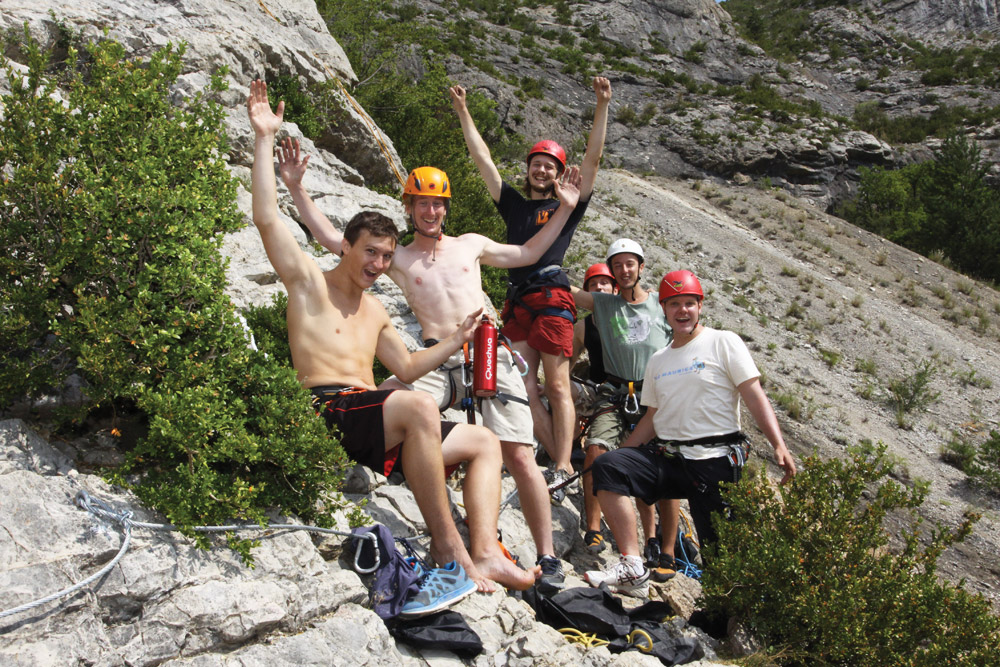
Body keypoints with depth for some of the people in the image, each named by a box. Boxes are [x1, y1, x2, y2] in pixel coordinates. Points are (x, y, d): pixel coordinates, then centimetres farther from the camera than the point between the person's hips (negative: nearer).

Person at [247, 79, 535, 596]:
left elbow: (406, 367, 33)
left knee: (485, 442, 3)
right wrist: (265, 138, -8)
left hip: (376, 430, 8)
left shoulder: (374, 311, 26)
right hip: (329, 412, -8)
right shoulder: (310, 284, 5)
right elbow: (267, 219, -7)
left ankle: (485, 553, -17)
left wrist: (455, 341, 24)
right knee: (418, 407, -36)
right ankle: (447, 544, -30)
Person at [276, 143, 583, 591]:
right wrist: (295, 187, 7)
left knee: (519, 456, -10)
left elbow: (527, 253, 32)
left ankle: (547, 555, 3)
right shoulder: (397, 258, 16)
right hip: (438, 363, 0)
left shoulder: (470, 244, 21)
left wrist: (565, 208, 27)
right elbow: (332, 239, 11)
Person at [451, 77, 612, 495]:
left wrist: (602, 106, -2)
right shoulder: (514, 205, 23)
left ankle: (563, 466, -11)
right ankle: (559, 462, 3)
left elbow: (593, 159, 4)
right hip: (517, 300, 5)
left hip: (551, 296, -4)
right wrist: (463, 113, 23)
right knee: (525, 389, -2)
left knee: (557, 386, -9)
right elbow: (483, 159, 24)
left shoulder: (568, 206, 13)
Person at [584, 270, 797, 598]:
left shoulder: (723, 342, 3)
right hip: (665, 456, 5)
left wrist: (779, 446, -17)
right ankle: (632, 567, -23)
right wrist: (620, 454, 12)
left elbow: (754, 396, -4)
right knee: (606, 467, -20)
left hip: (715, 460, -4)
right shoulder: (658, 360, 19)